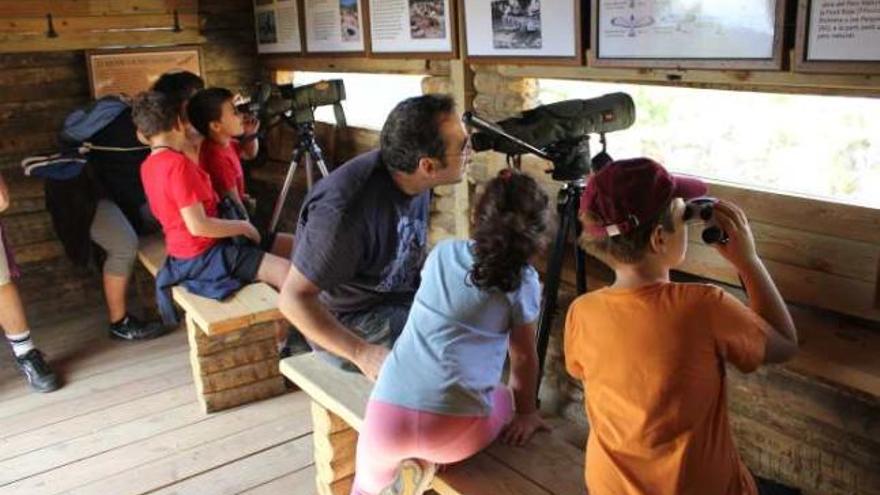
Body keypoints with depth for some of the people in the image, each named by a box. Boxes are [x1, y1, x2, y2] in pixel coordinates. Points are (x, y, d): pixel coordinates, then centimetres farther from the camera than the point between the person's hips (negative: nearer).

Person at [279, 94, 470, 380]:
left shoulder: (412, 178, -7)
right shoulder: (346, 211, -33)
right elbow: (293, 298, -27)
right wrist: (363, 354, -33)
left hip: (402, 296, 8)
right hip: (348, 326, -8)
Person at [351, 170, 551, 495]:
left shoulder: (443, 253, 14)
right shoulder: (524, 282, 4)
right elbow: (524, 357, 13)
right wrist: (527, 412, 29)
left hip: (387, 417, 4)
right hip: (455, 430, -4)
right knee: (506, 399, 31)